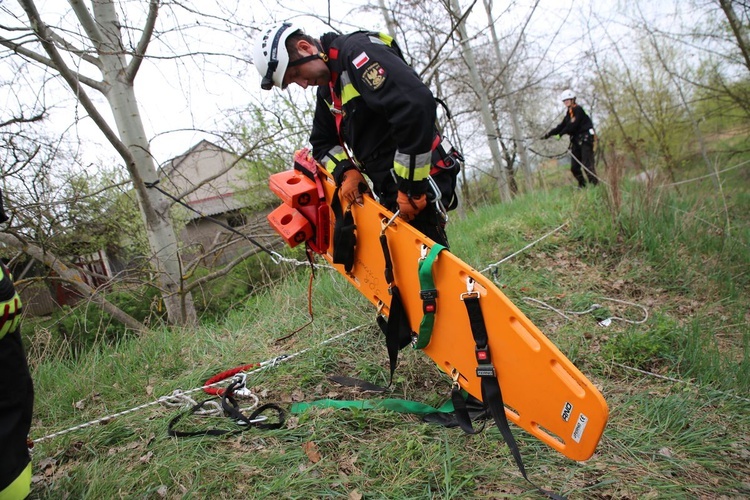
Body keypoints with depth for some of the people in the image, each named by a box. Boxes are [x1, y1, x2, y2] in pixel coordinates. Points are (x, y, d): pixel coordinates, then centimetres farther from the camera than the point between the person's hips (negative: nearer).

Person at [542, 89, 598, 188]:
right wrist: (549, 134, 4)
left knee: (587, 164, -14)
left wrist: (561, 133, -16)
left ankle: (595, 184, -12)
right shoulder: (569, 113, 18)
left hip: (585, 138, -8)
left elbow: (572, 125, -18)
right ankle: (582, 185, 14)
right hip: (576, 140, 8)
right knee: (574, 167, 5)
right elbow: (561, 126, 13)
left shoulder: (578, 109, -7)